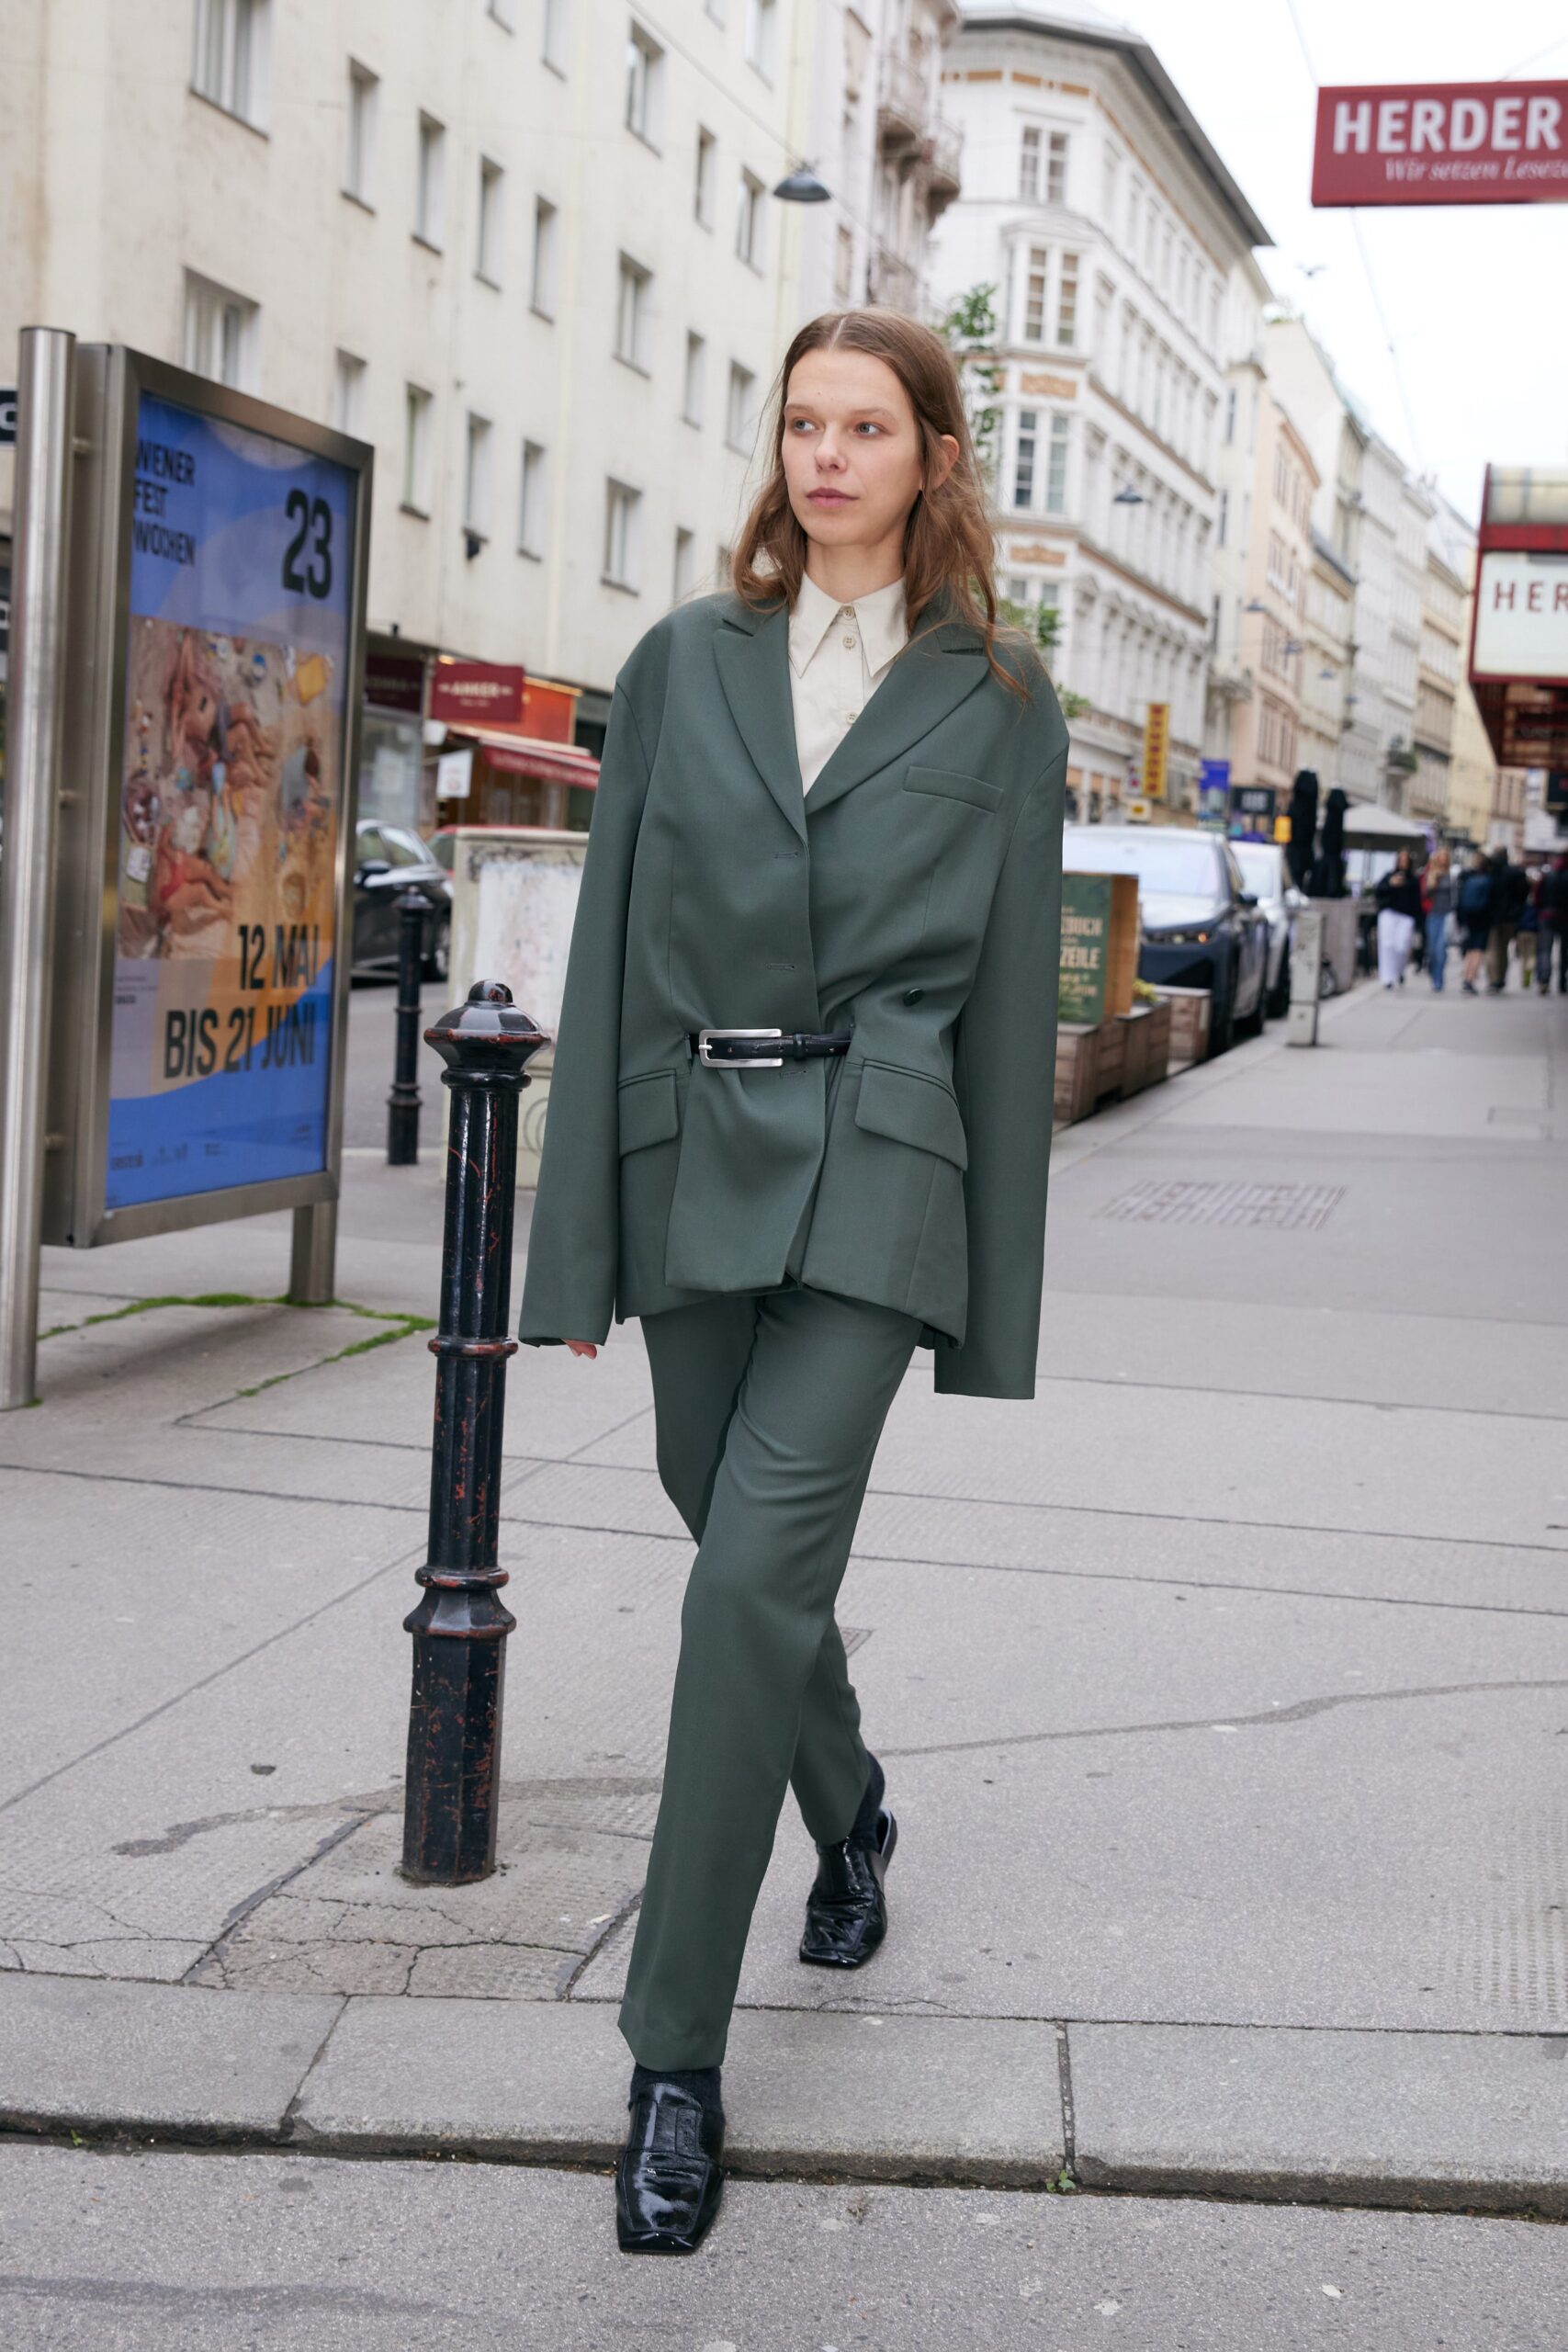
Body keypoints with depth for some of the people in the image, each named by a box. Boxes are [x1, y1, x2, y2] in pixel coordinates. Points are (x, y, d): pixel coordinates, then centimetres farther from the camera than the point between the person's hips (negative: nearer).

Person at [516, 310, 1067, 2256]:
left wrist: (998, 1293, 2)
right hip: (693, 1153, 3)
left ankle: (676, 2059, -5)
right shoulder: (685, 662, 8)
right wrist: (579, 1238, 0)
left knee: (754, 1576, -14)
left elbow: (1014, 989, 4)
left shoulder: (997, 696, 5)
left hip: (873, 1167, -3)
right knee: (745, 1554, 16)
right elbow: (611, 945, 6)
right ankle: (851, 1815, 47)